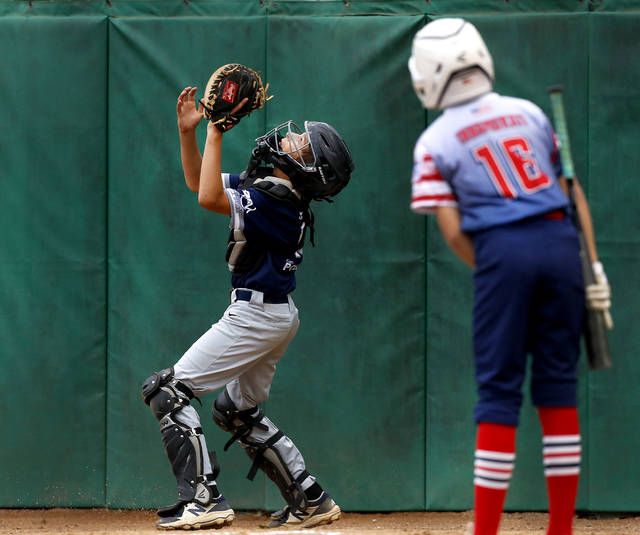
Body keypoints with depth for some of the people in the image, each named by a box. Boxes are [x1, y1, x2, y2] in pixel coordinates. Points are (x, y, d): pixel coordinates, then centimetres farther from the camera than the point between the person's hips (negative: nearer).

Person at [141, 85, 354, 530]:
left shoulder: (276, 200, -22)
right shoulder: (262, 186, 7)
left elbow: (209, 199, -32)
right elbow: (199, 182, 16)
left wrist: (216, 132, -27)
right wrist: (189, 130, 2)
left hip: (257, 317, -10)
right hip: (275, 314, 10)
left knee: (167, 390, -8)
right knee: (236, 409, 24)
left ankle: (203, 500, -13)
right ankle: (311, 501, 22)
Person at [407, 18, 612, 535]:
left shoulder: (435, 143, 3)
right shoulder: (530, 114, 14)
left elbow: (453, 230, -1)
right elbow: (573, 191, 12)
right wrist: (593, 265, 13)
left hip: (503, 250, -3)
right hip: (561, 241, 3)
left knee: (500, 391, 1)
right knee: (558, 384, 11)